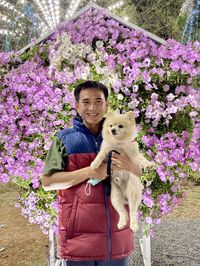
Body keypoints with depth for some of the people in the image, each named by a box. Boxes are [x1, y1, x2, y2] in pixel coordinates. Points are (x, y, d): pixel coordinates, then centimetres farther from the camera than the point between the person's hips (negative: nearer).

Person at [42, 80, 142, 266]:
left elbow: (139, 180, 13)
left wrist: (130, 167, -11)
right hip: (78, 233, -3)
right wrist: (89, 171, -18)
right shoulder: (64, 139, -2)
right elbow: (47, 182, -8)